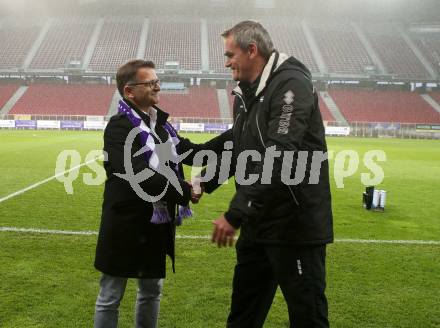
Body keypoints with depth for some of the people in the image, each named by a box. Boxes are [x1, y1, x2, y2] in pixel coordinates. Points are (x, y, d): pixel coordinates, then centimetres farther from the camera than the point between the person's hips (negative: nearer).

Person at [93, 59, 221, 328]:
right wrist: (184, 191, -23)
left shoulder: (161, 124, 8)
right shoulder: (119, 127, -17)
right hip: (127, 226, -7)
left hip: (157, 225, 8)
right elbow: (138, 175, -28)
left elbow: (191, 152, 10)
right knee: (110, 298, 10)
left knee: (152, 291, 22)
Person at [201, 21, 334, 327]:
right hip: (258, 221, 9)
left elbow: (278, 160, -26)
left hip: (295, 222, -9)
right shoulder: (246, 93, 12)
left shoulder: (291, 85, -17)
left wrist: (235, 214, -26)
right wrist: (204, 183, 11)